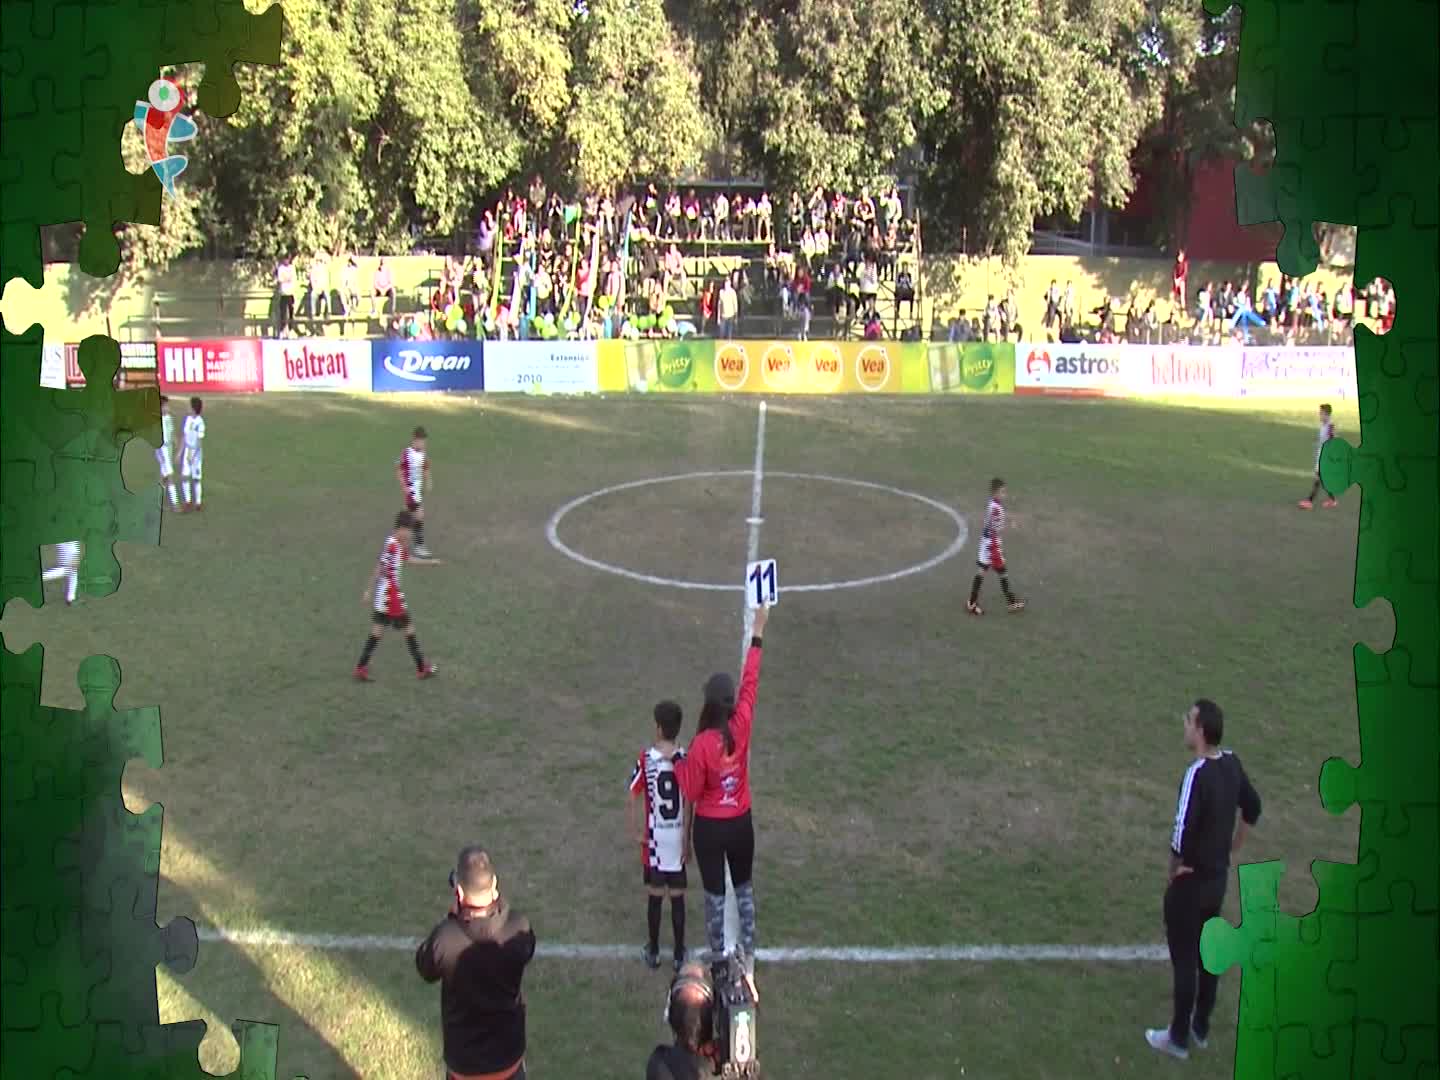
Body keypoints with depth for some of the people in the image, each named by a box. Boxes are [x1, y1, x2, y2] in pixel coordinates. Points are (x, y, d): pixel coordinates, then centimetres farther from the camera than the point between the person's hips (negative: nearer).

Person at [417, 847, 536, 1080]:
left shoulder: (445, 938, -28)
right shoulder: (519, 929, -23)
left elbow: (425, 970, -6)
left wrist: (452, 917, -8)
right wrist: (498, 902, -5)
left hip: (464, 1059, -1)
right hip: (508, 1052, 1)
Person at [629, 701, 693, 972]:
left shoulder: (646, 759, -12)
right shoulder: (685, 760, -12)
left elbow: (631, 802, -12)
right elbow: (689, 805, -11)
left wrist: (636, 832, 0)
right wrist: (688, 840, -2)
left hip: (654, 839, 0)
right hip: (678, 840, 0)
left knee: (655, 896, 14)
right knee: (677, 898, 11)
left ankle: (653, 952, 25)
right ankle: (679, 954, 20)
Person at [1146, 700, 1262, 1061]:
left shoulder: (1196, 775, -27)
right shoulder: (1232, 765, -3)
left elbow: (1182, 833, -29)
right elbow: (1252, 809, 13)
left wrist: (1174, 871, -12)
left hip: (1191, 882, -7)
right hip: (1218, 878, 8)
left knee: (1185, 960, 6)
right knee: (1208, 954, 20)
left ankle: (1178, 1038, 19)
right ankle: (1201, 1029, 34)